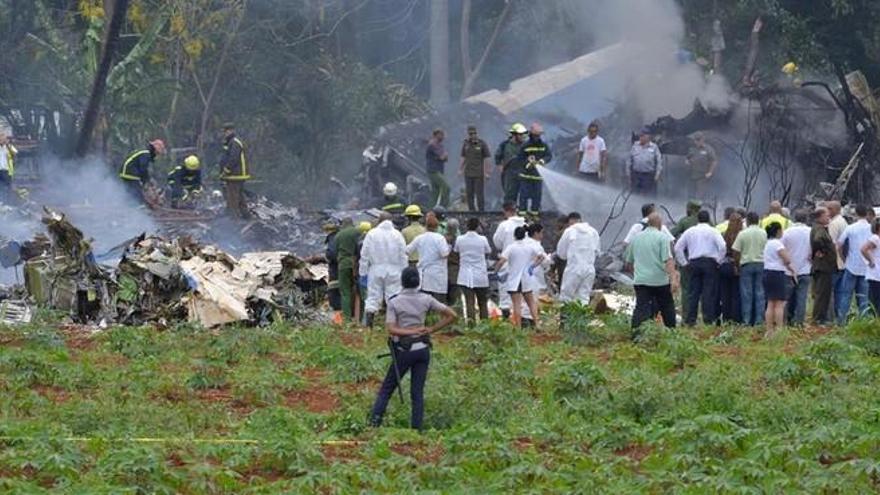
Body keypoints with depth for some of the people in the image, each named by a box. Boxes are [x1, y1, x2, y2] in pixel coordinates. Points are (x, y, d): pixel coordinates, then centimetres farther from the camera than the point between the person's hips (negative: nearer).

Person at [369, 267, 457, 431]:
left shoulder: (394, 302, -5)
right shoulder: (426, 300, 2)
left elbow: (391, 329, -15)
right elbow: (452, 316, 2)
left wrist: (413, 331, -13)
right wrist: (431, 329, 1)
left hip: (404, 351, -3)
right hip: (423, 349, 3)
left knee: (387, 388, 8)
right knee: (417, 392, 6)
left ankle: (375, 419, -3)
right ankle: (417, 428, 1)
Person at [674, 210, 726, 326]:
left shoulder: (689, 231, 10)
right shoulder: (713, 231, 0)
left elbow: (678, 248, 10)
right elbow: (722, 247, -12)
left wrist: (684, 263, 13)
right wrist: (718, 260, 0)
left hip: (693, 263, 3)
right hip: (710, 262, -3)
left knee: (693, 292, 5)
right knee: (709, 293, -2)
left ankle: (690, 320, 1)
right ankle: (708, 319, -7)